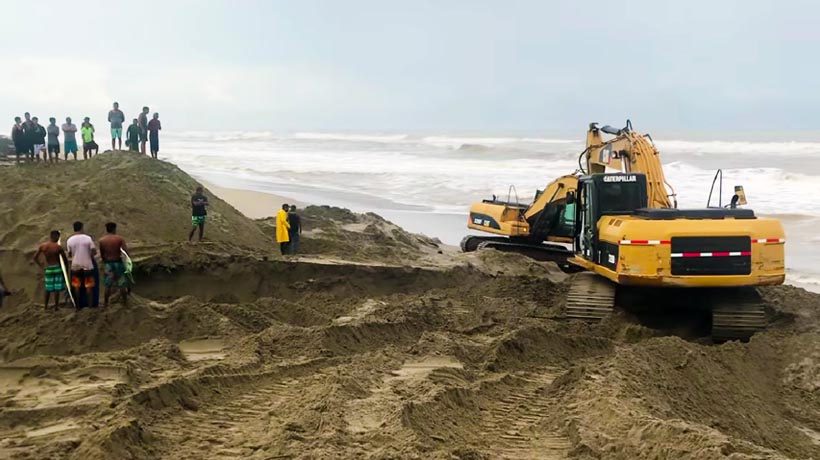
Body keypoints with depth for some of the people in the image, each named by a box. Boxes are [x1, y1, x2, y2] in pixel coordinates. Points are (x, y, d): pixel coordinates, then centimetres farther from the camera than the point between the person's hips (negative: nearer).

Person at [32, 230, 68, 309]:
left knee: (48, 288, 15)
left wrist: (41, 266, 7)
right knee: (57, 288, 3)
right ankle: (56, 306, 5)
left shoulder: (42, 246, -4)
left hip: (48, 269, 3)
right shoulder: (58, 247, -13)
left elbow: (35, 257, -3)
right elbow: (65, 259, -8)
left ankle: (46, 305, 20)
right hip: (57, 268, -3)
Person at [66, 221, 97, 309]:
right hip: (87, 265, -2)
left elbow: (69, 254, 4)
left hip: (75, 266, 2)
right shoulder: (87, 238, -9)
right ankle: (90, 304, 7)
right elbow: (94, 252, -8)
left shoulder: (70, 240, -3)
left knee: (77, 286, 10)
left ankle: (78, 305, 12)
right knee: (89, 286, 5)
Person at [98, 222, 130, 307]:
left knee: (108, 285, 11)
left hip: (107, 263, 1)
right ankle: (124, 300, 21)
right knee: (122, 284, 12)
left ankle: (106, 303, 16)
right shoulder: (120, 239, -10)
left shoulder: (102, 240, -4)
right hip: (118, 262, -1)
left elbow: (101, 254, 3)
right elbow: (126, 250, -19)